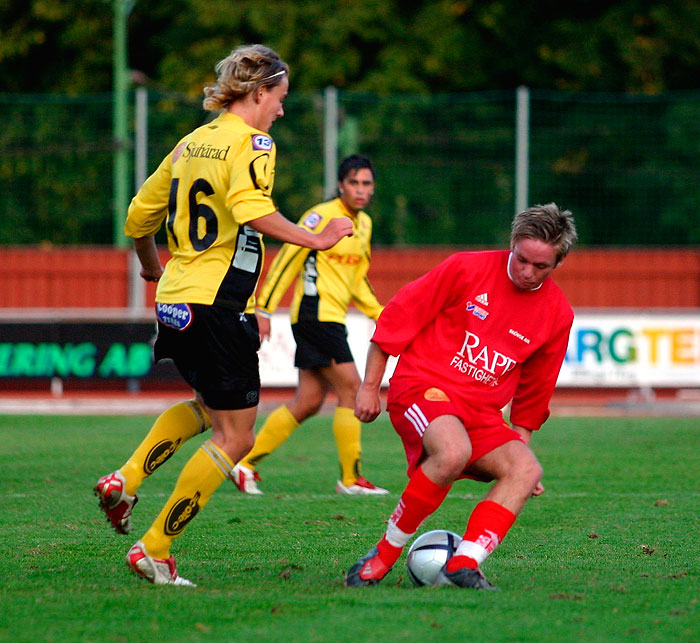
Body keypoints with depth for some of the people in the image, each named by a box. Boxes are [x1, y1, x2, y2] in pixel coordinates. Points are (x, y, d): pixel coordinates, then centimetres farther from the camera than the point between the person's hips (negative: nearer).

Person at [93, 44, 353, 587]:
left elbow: (139, 217, 20)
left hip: (176, 300, 8)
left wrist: (152, 268, 37)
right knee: (234, 437, 1)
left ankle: (125, 480, 12)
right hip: (220, 305, -8)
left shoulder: (191, 143, 14)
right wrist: (314, 239, -22)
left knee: (210, 406, 30)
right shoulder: (251, 142, -8)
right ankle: (154, 549, 0)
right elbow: (249, 207, -27)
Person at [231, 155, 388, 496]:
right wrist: (264, 309, -15)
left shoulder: (364, 224, 15)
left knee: (308, 402, 7)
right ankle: (351, 478, -5)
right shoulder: (321, 216, -11)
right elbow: (286, 260, -12)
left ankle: (246, 462, 15)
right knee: (351, 388, -11)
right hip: (316, 311, -9)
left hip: (333, 318, 9)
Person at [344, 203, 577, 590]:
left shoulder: (557, 314, 6)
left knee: (526, 470, -22)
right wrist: (369, 387, 1)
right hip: (422, 386, -5)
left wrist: (520, 442, 19)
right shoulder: (467, 269, -6)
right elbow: (397, 317, 0)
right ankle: (383, 555, -21)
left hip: (480, 412, 5)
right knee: (453, 453, -36)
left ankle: (463, 565, -30)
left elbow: (534, 392, 21)